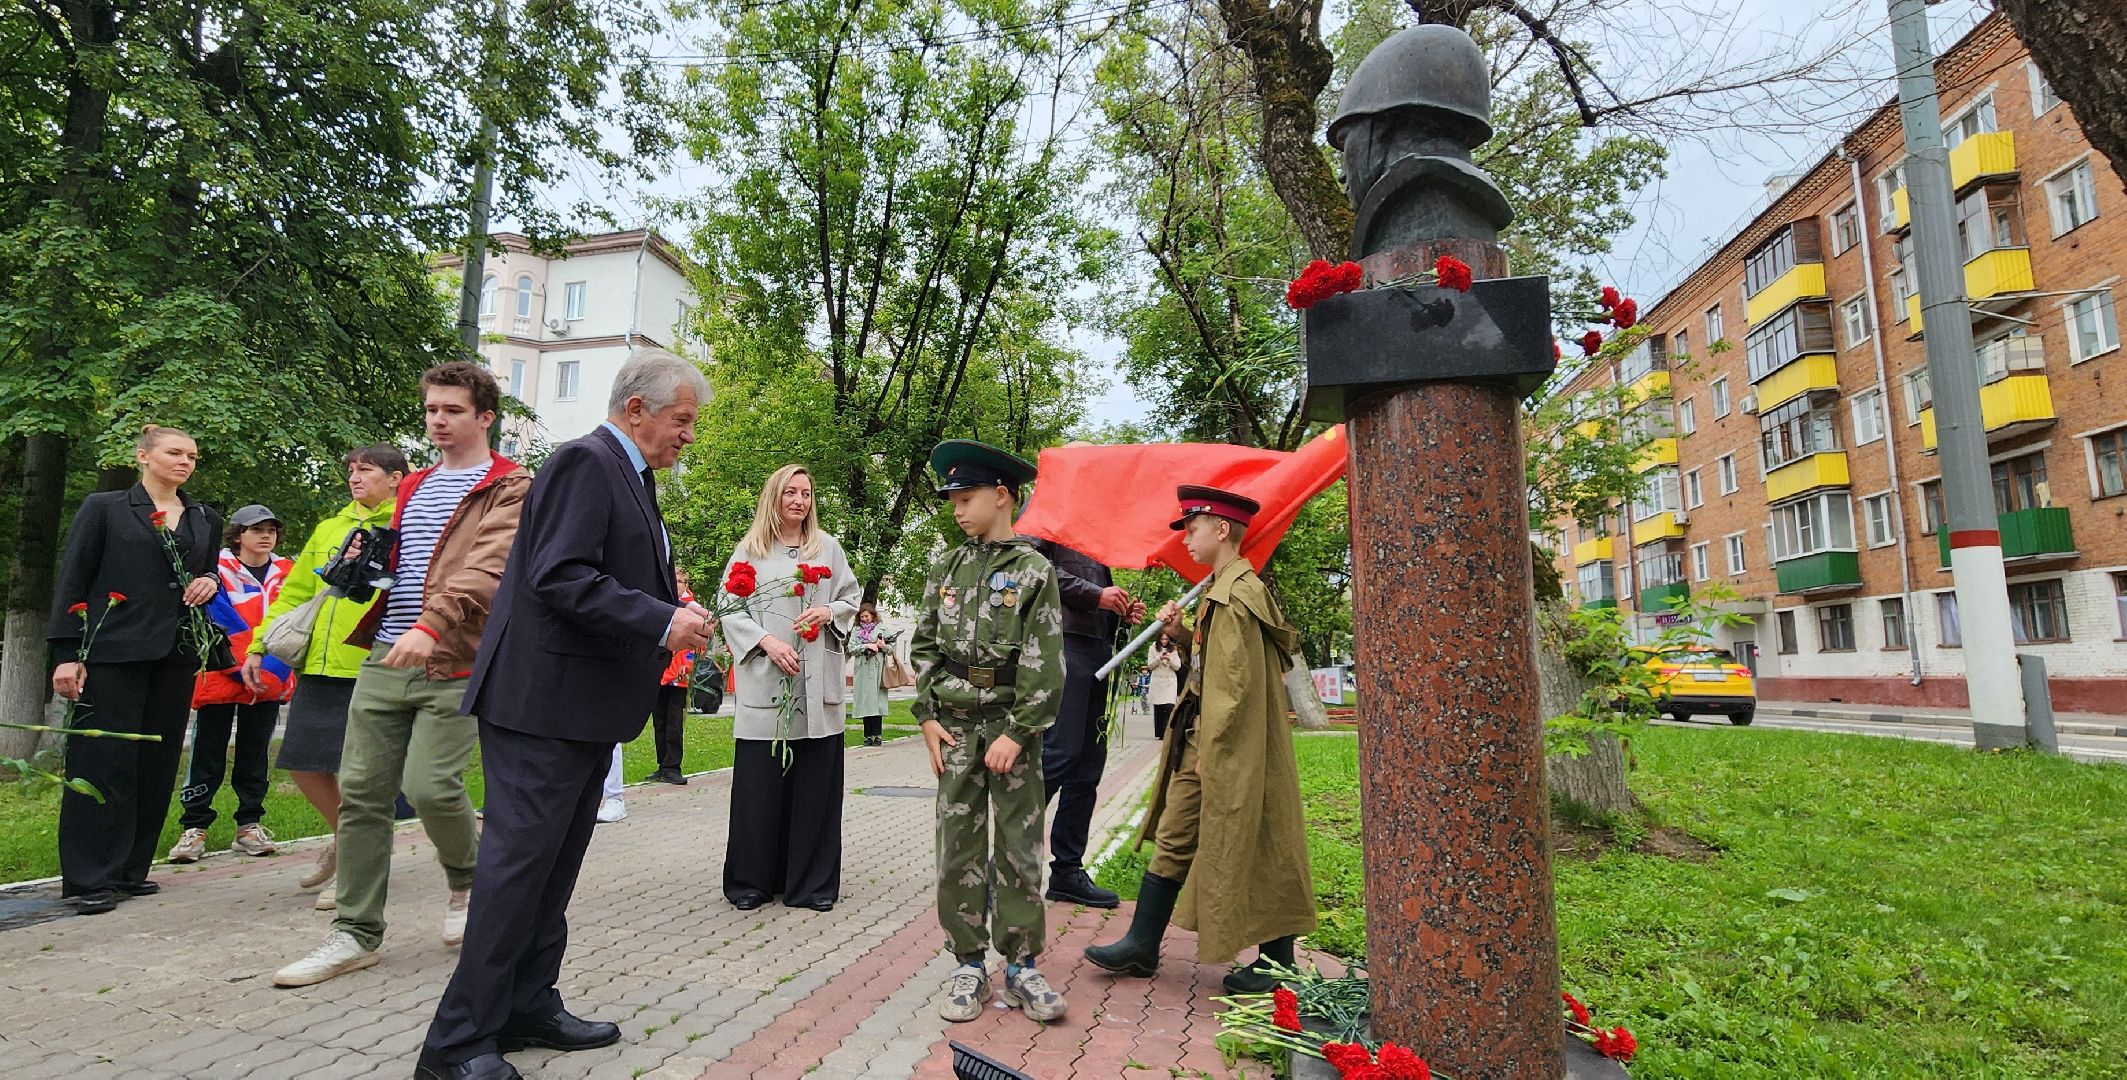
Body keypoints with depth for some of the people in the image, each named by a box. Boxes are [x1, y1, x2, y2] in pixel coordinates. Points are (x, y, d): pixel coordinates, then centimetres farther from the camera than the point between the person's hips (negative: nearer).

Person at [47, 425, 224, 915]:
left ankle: (131, 869, 16)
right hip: (112, 654, -4)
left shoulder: (206, 521, 15)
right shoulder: (103, 508, 3)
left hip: (176, 655, 5)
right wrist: (67, 654, -8)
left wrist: (211, 582, 1)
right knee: (103, 762, -4)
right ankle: (89, 879, 4)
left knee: (157, 764, 6)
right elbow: (71, 582, -1)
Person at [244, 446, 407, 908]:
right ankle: (343, 839, 34)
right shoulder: (328, 528, 18)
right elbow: (294, 592, 20)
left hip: (368, 667, -7)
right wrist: (259, 645, 15)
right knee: (301, 761, 11)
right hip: (318, 666, 7)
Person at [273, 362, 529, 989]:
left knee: (429, 785, -13)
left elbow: (489, 566, -17)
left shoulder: (509, 487, -2)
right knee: (361, 791, 5)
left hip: (453, 663, -7)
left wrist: (432, 623, -29)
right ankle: (356, 933, 17)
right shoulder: (412, 488, 22)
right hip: (386, 658, 7)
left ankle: (468, 879, 18)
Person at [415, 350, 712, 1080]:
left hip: (587, 707, 10)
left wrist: (676, 619, 8)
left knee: (553, 867, 16)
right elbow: (560, 577, -24)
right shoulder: (585, 462, -14)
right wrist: (662, 623, -23)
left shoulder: (629, 477, 16)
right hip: (545, 701, -10)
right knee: (519, 864, -3)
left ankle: (529, 1009, 28)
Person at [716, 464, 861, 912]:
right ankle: (752, 880, 15)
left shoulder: (828, 547, 11)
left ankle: (812, 881, 14)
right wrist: (767, 641, -12)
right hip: (765, 682, -1)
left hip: (817, 686, 1)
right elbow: (730, 609, 3)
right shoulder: (749, 551, 6)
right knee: (760, 783, 0)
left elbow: (852, 595, 15)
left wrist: (829, 611, -7)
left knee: (815, 783, 3)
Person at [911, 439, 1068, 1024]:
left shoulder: (1035, 570, -5)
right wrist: (928, 717, 1)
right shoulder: (948, 567, 9)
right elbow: (924, 646, 10)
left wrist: (1017, 733, -14)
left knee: (1020, 845, 4)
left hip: (1012, 725, -3)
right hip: (956, 724, 4)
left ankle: (1020, 964, 17)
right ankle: (969, 964, 19)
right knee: (959, 845, 7)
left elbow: (1046, 665, -9)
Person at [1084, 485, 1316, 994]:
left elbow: (1237, 680, -22)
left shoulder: (1236, 594, -17)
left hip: (1231, 750, -10)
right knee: (1174, 839, 13)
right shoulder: (1221, 590, 14)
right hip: (1201, 742, 10)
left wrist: (1210, 751, -19)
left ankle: (1278, 963, 17)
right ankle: (1142, 945, 21)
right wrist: (1180, 634, 4)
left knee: (1252, 850, 2)